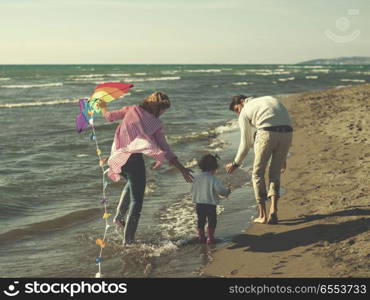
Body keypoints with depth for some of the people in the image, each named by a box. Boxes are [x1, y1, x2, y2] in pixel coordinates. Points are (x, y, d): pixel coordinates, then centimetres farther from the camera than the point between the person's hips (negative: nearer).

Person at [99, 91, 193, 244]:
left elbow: (109, 117, 14)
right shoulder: (157, 124, 3)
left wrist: (103, 108, 37)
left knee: (132, 183, 35)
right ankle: (128, 239, 7)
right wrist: (181, 168, 5)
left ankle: (119, 216, 24)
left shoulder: (131, 110, 9)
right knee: (136, 200, 8)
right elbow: (165, 150, 1)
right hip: (134, 158, -5)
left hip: (117, 157, 5)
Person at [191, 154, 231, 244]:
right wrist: (227, 192, 0)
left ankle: (201, 237, 23)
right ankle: (210, 238, 11)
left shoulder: (197, 178, 3)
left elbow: (192, 191, 8)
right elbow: (220, 189, -19)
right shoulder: (213, 179, -13)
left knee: (201, 221, 16)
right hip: (210, 204, -5)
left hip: (199, 204, 5)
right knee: (212, 221, 9)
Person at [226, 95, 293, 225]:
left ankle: (263, 215, 12)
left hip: (266, 134, -5)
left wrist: (236, 163, 29)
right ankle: (273, 212, 5)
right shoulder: (271, 99, 31)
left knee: (258, 174, 12)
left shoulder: (245, 112, 15)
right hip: (286, 134, 5)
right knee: (274, 174, 19)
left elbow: (245, 143, 15)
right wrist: (282, 157, 32)